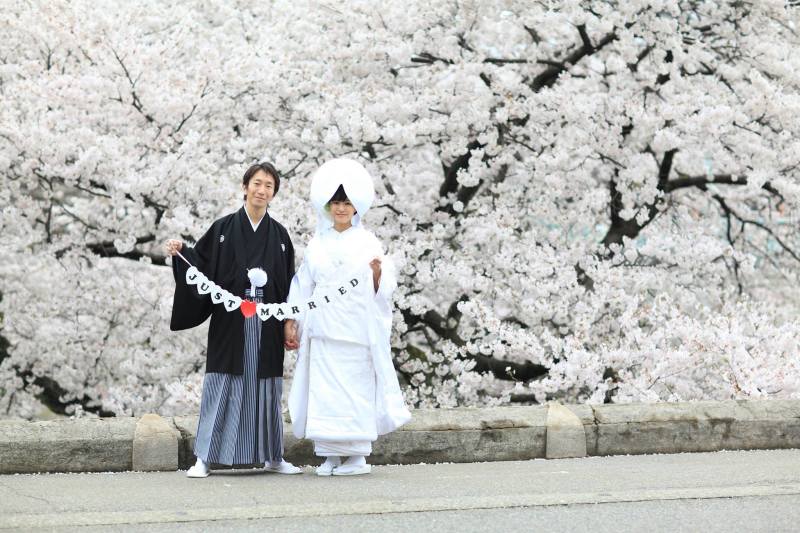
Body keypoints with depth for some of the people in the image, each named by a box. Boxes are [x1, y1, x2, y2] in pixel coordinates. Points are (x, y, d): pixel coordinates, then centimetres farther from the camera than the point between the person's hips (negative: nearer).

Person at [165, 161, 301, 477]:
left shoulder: (279, 235, 8)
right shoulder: (223, 229, 2)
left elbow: (289, 284, 10)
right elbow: (202, 265, 1)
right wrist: (180, 253, -18)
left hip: (266, 325, 2)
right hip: (230, 322, -2)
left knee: (265, 388, 7)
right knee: (222, 386, -3)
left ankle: (272, 457, 15)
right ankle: (205, 458, -1)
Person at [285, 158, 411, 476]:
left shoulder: (368, 244, 2)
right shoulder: (317, 244, 10)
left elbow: (384, 291, 0)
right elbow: (303, 286, 12)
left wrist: (378, 274, -20)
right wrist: (291, 323, 8)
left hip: (356, 330, -2)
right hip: (323, 329, 2)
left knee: (355, 389, -2)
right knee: (324, 390, 0)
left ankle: (357, 455, 5)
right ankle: (331, 454, 6)